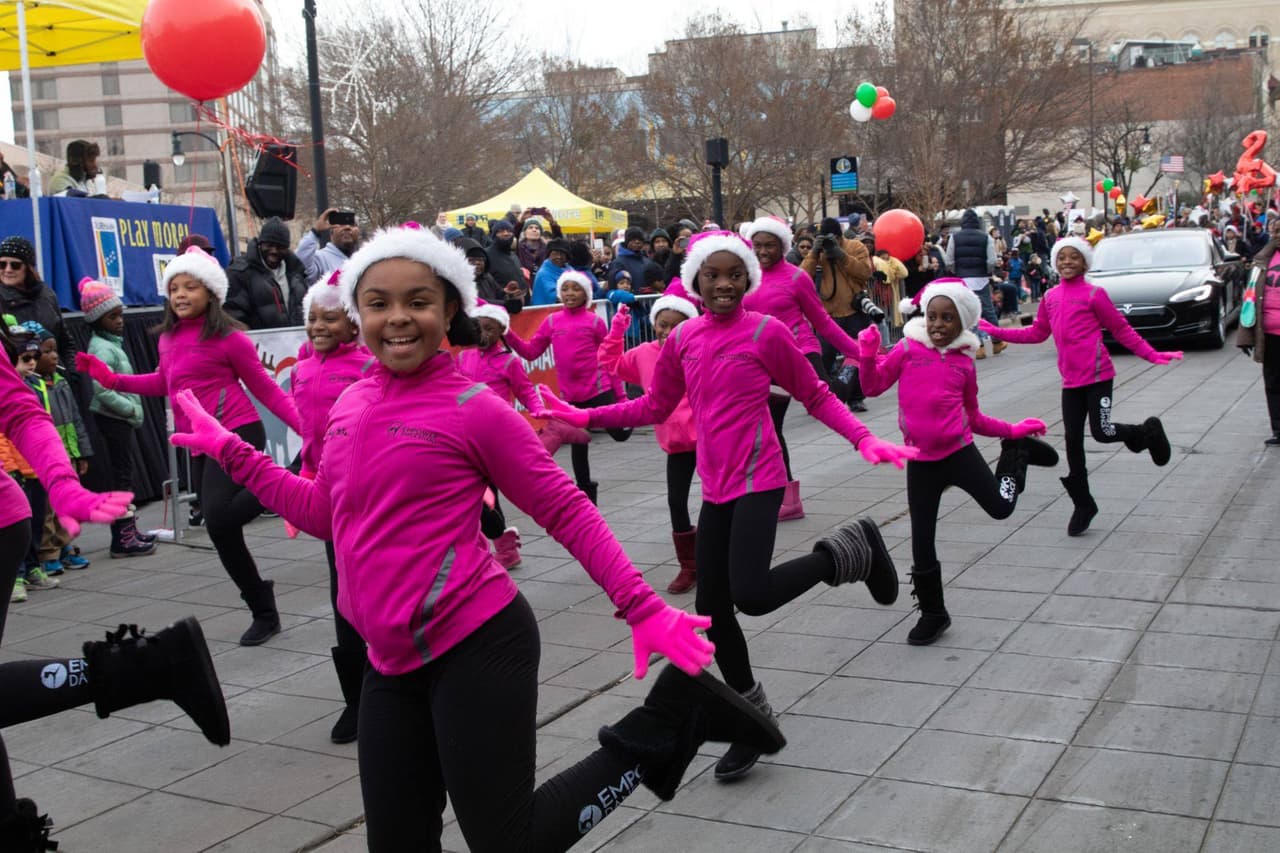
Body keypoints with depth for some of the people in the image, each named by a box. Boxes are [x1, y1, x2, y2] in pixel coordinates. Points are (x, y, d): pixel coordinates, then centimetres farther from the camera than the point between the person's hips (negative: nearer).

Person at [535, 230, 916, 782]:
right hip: (715, 487, 6)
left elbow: (816, 397, -1)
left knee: (752, 595, -23)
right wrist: (585, 417, 8)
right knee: (712, 607, 8)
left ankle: (848, 550, 4)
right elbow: (654, 408, 14)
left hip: (757, 481, -5)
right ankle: (755, 715, 29)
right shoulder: (682, 339, 6)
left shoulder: (767, 333, -7)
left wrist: (864, 440, -14)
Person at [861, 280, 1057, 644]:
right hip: (920, 460, 0)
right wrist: (868, 355, -18)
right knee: (921, 540, 2)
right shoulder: (908, 348, -1)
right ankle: (932, 613, 21)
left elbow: (973, 418, 14)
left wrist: (1012, 430, 11)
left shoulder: (964, 362, 4)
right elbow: (873, 386, -4)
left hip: (959, 450, 0)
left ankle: (1016, 452, 24)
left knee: (1000, 507, -8)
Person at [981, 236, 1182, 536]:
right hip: (1070, 380, 5)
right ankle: (1083, 505, 18)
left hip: (1097, 374, -5)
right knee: (1073, 441, 5)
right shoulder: (1050, 297, 9)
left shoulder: (1094, 294, -5)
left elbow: (1121, 329, 1)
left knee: (1102, 432, -11)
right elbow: (1037, 333, 18)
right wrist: (997, 332, 13)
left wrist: (1151, 355, -3)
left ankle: (1148, 432, 22)